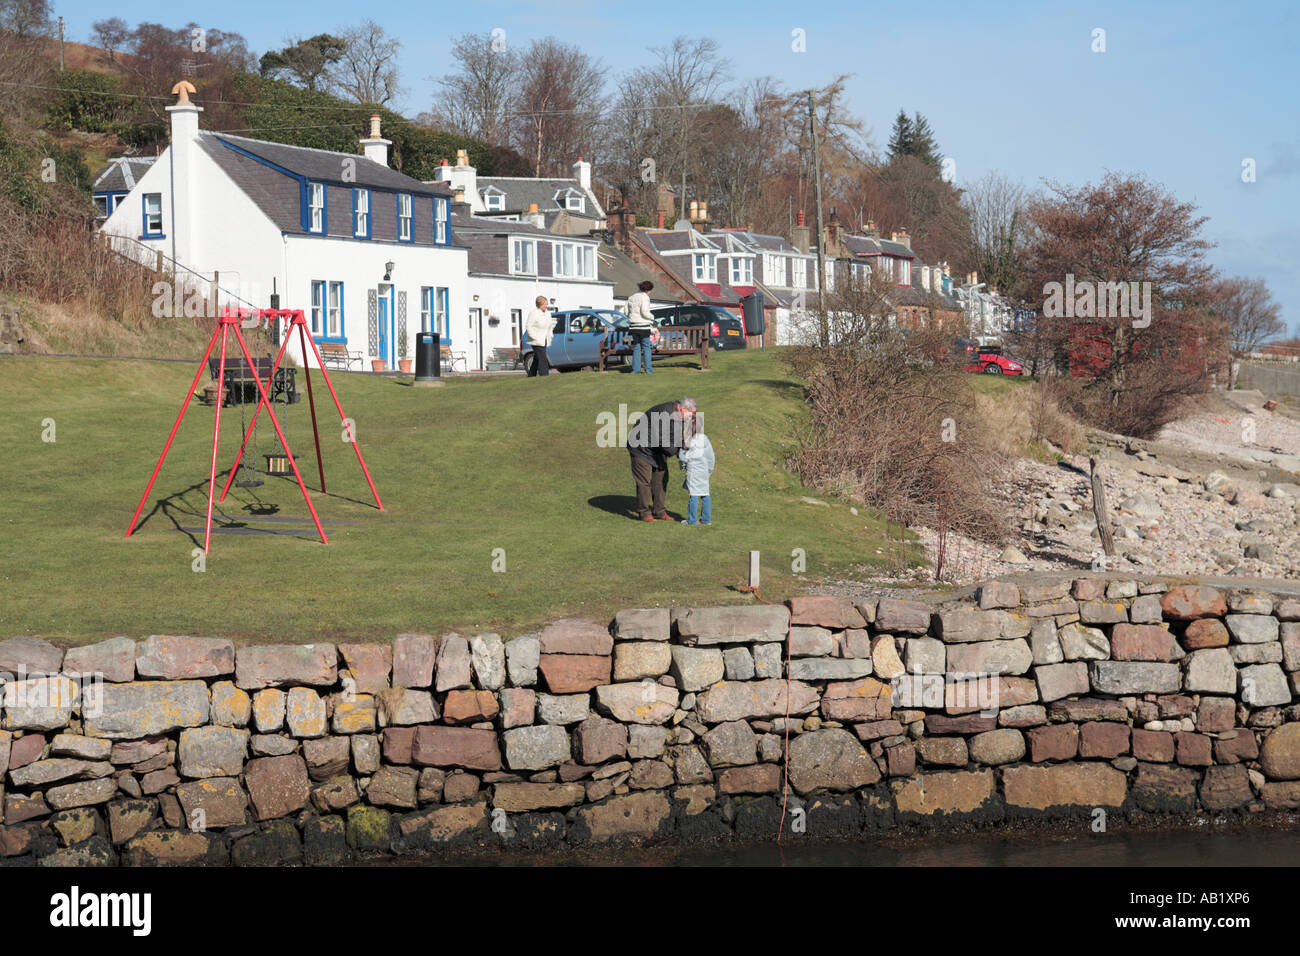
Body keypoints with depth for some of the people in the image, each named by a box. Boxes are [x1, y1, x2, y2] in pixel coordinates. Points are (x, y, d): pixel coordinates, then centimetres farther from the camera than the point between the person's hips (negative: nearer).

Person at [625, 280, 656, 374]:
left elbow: (628, 313, 14)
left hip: (633, 326, 6)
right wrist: (652, 317, 0)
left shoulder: (631, 297, 12)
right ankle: (648, 369, 0)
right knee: (646, 347, 2)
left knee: (636, 347, 11)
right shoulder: (645, 297, -11)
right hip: (643, 325, -6)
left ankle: (636, 369, 6)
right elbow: (645, 312, -17)